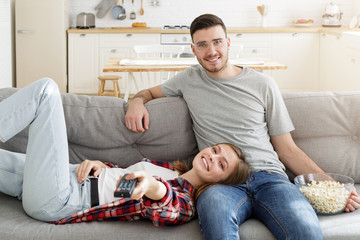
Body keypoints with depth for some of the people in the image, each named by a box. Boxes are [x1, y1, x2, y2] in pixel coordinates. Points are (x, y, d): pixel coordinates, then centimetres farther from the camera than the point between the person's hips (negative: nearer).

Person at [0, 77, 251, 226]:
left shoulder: (183, 203, -8)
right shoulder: (169, 169, 17)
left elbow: (166, 212, -35)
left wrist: (152, 186, -57)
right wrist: (97, 164, 2)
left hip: (55, 202, -8)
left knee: (46, 89, -14)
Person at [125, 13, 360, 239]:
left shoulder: (263, 84, 14)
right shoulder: (190, 79, 17)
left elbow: (287, 149, 14)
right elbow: (149, 92, 35)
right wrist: (137, 102, 8)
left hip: (269, 176, 1)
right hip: (221, 181, -1)